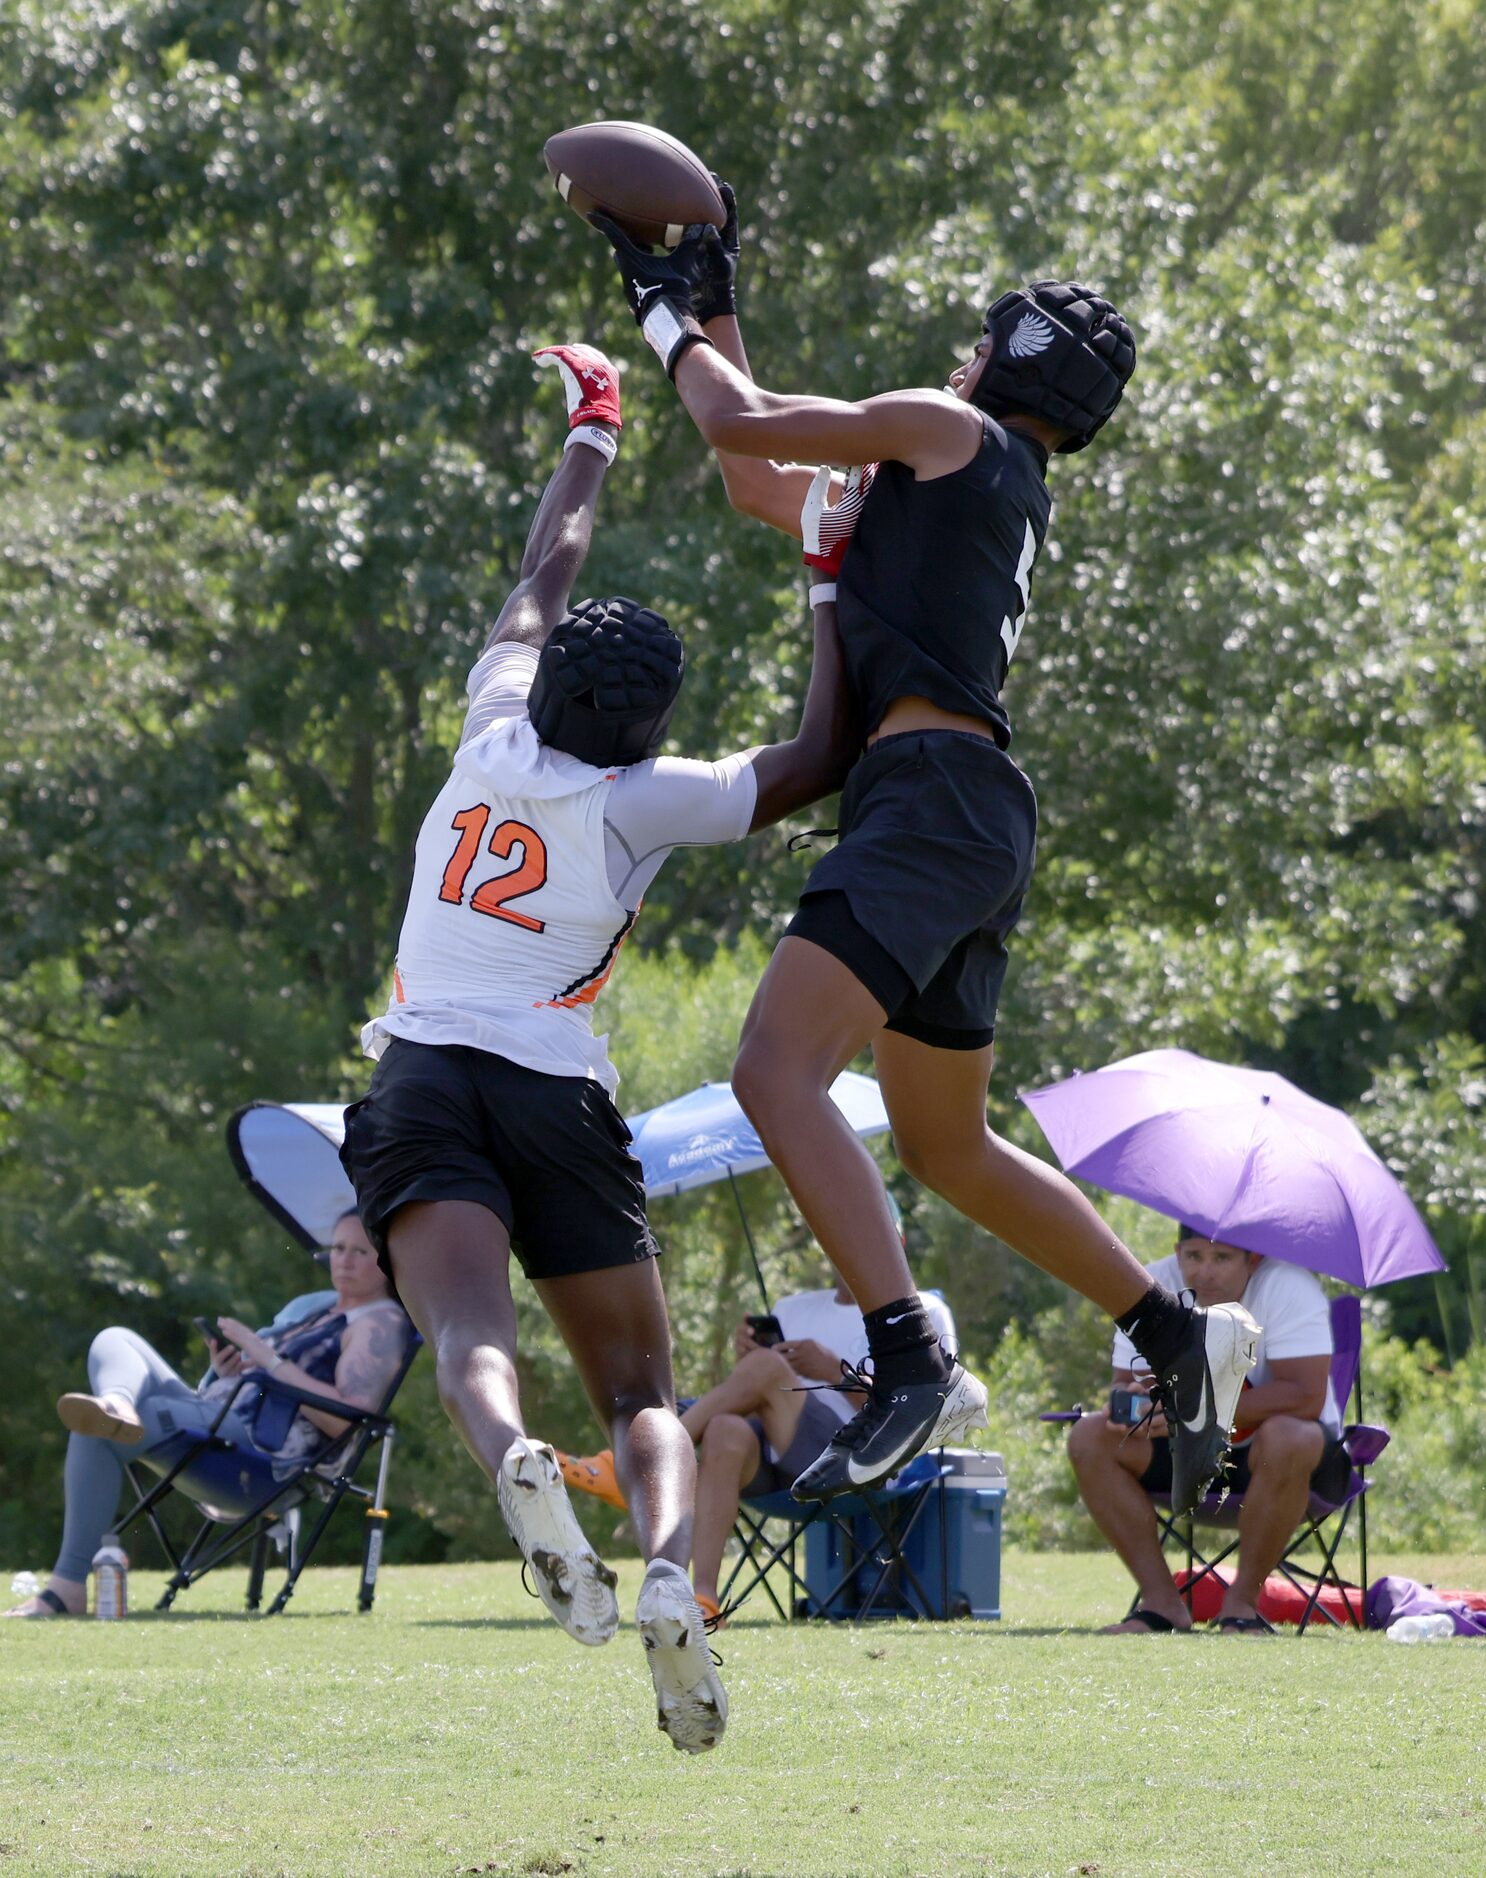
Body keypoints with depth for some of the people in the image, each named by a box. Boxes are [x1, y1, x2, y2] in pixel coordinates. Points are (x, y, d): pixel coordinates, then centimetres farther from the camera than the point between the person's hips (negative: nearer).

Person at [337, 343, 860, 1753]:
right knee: (640, 1387, 2)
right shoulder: (639, 798, 1)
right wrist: (833, 594, 18)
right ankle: (671, 1568, -26)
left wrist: (590, 439, 43)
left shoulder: (497, 734, 10)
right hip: (557, 1093, -2)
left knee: (470, 1334, -21)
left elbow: (542, 581, 27)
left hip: (422, 1078, 2)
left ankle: (512, 1461, -54)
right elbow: (815, 763, 11)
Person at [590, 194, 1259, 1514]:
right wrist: (711, 309, 39)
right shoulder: (995, 497, 27)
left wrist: (671, 325, 19)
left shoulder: (953, 432, 3)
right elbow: (763, 484, 36)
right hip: (974, 817, 10)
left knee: (778, 1073, -23)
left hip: (935, 794, -10)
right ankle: (1181, 1339, 24)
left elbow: (742, 427, 1)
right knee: (947, 1147, 20)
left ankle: (915, 1366, -34)